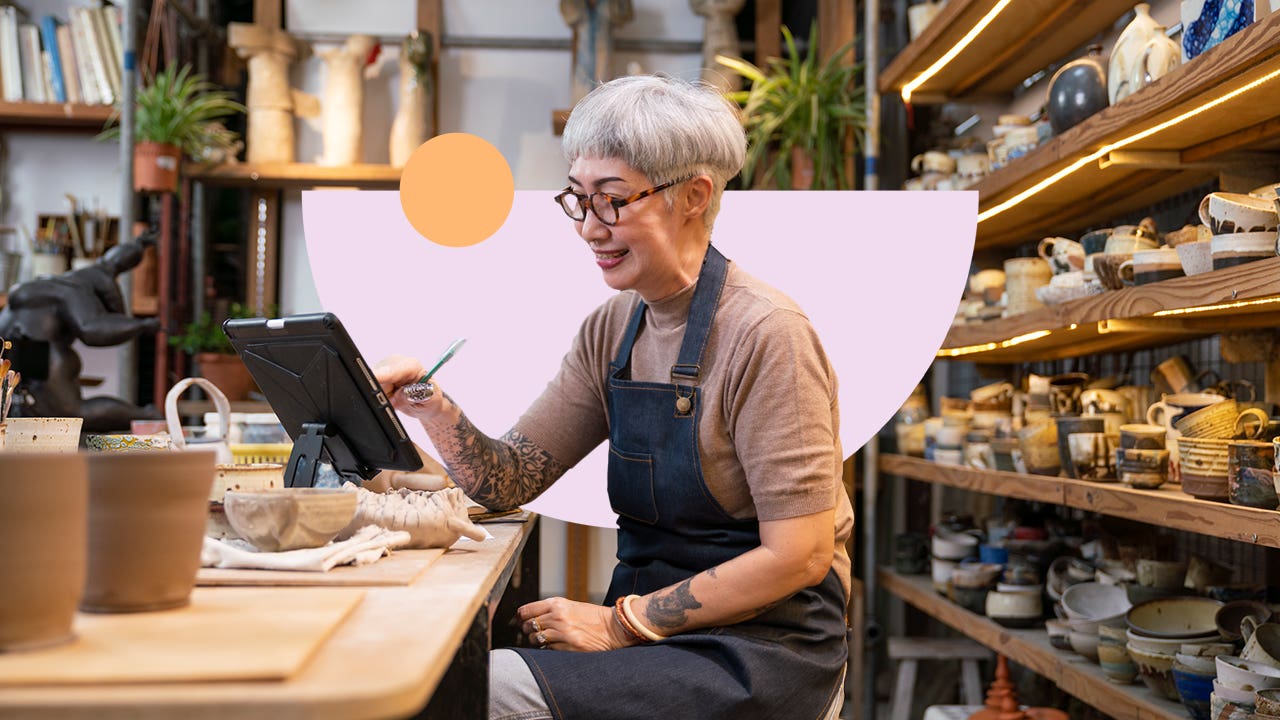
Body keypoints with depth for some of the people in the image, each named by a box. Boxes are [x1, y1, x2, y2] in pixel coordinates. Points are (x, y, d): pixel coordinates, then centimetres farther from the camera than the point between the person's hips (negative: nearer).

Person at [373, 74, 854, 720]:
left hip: (762, 644, -6)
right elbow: (509, 480, 6)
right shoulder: (611, 330, 7)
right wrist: (430, 405, -13)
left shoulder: (763, 333, -16)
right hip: (653, 630, 6)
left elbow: (799, 556, -18)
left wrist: (622, 623, -16)